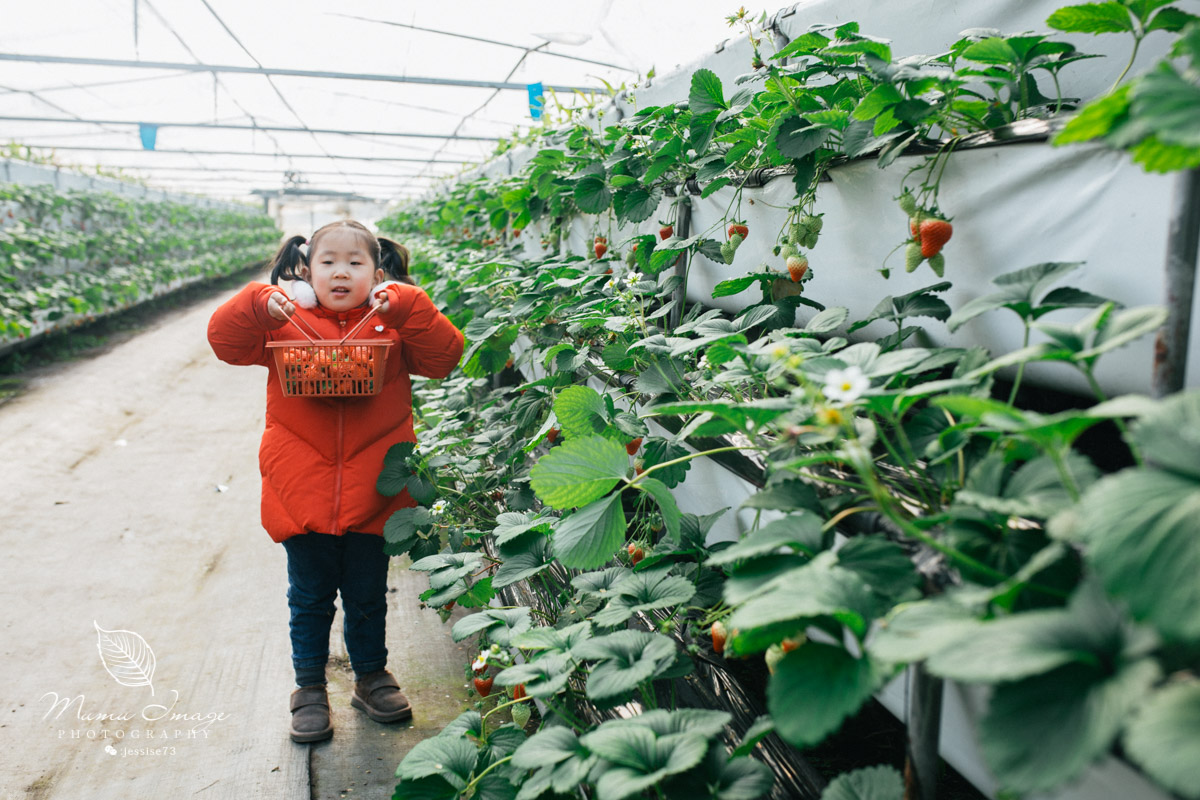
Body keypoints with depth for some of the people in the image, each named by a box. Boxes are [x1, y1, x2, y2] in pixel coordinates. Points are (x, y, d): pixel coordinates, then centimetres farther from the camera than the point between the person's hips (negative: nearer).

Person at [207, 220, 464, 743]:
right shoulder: (284, 322, 3)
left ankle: (372, 678, 38)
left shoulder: (396, 323, 2)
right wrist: (259, 304, -18)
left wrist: (406, 306, -19)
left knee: (368, 597, 16)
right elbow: (225, 339, -1)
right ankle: (309, 688, 33)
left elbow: (444, 356, -9)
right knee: (309, 598, 14)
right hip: (302, 493, 0)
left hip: (371, 493, 0)